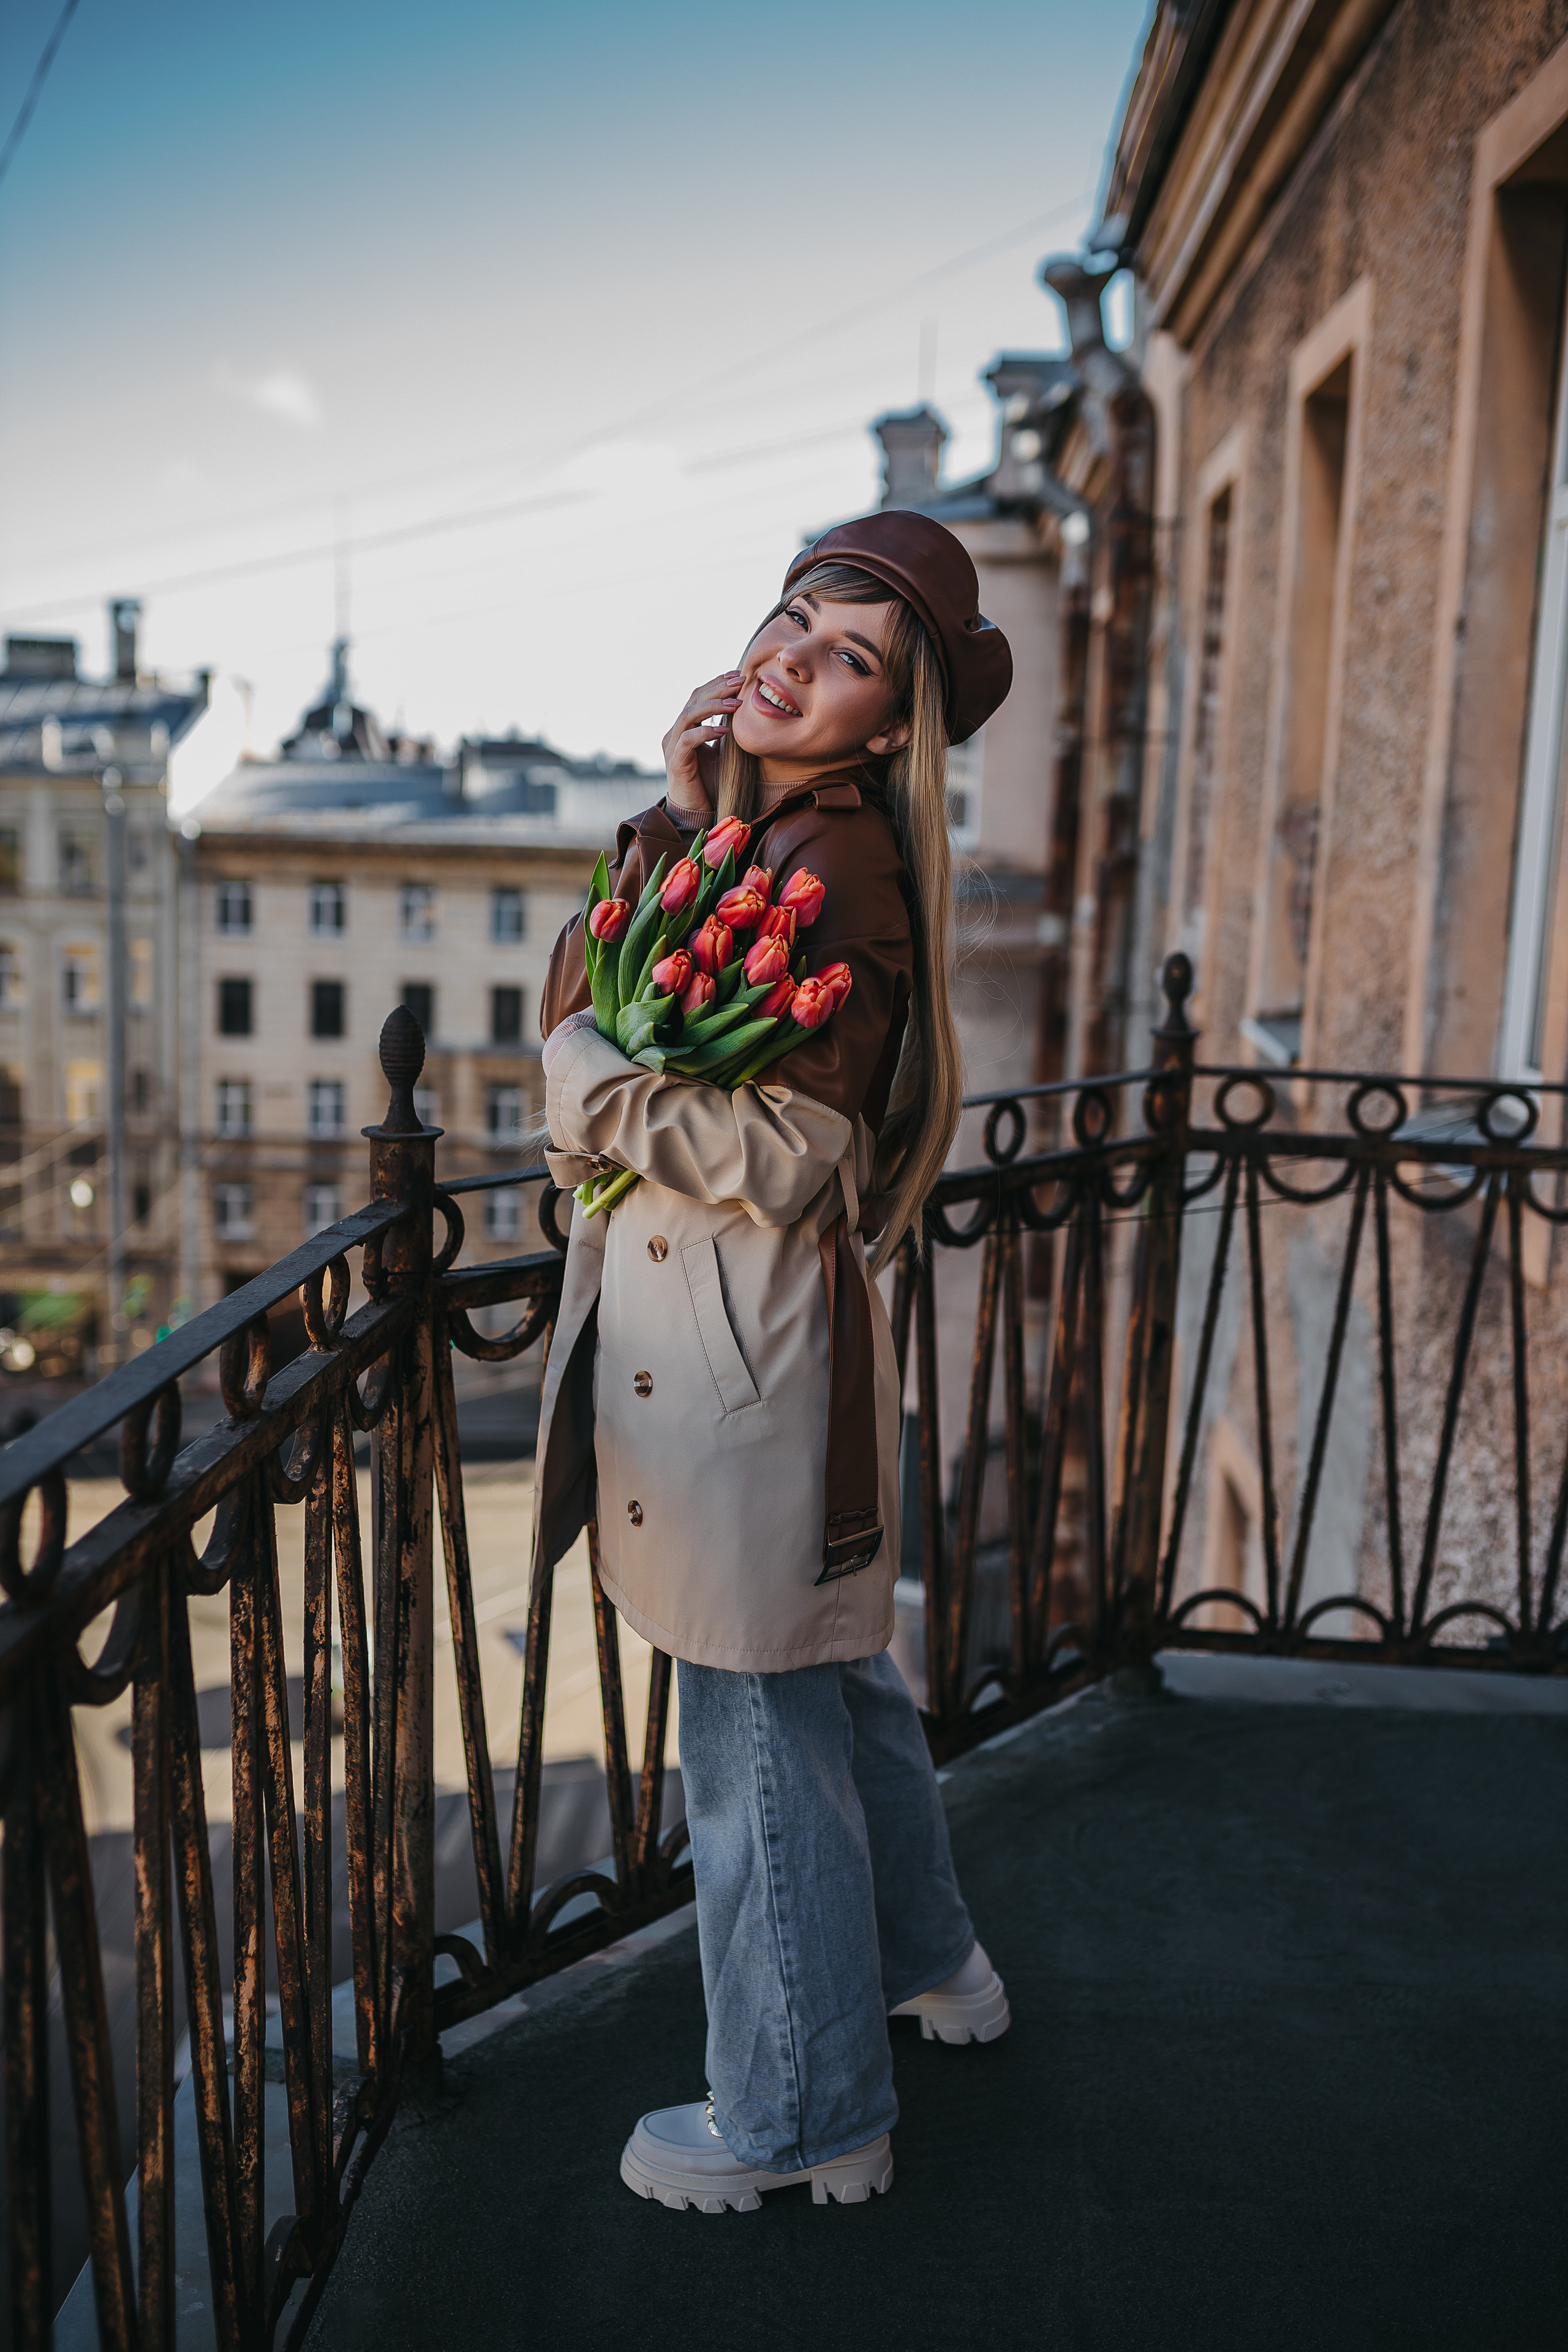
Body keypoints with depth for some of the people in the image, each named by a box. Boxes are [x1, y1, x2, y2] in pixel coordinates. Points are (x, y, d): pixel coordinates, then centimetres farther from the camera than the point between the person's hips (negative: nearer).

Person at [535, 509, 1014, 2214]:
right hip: (721, 1320, 10)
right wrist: (672, 823, -5)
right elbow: (579, 995, 5)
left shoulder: (835, 861, -19)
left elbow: (789, 1156, -23)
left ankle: (800, 2117, 28)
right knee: (829, 1673, 25)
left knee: (762, 1728, 6)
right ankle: (925, 1959, 48)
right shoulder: (747, 828, 9)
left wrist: (590, 1085, -12)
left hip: (748, 1335, -10)